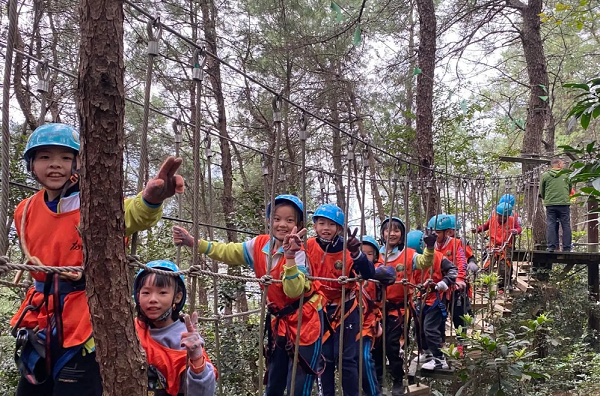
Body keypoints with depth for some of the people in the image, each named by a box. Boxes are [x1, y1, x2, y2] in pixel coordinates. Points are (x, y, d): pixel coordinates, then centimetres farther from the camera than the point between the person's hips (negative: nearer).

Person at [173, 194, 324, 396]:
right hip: (279, 321, 6)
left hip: (305, 321, -6)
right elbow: (227, 252, 2)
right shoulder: (259, 245, -2)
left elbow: (294, 291, -30)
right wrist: (192, 242, -8)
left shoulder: (299, 253, -19)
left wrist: (290, 256, -42)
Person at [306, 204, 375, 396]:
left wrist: (356, 253, -44)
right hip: (320, 309, 2)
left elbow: (369, 275, -29)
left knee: (347, 358, -1)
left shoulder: (347, 249, -16)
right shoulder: (309, 246, -11)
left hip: (345, 309, -2)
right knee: (324, 357, 12)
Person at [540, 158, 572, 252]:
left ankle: (551, 247, -1)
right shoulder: (566, 174, 6)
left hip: (550, 204, 1)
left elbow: (541, 192, 11)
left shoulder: (545, 175, 5)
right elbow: (570, 189, 15)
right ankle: (567, 248, 4)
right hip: (564, 203, -1)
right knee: (566, 226, 4)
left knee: (551, 225, 3)